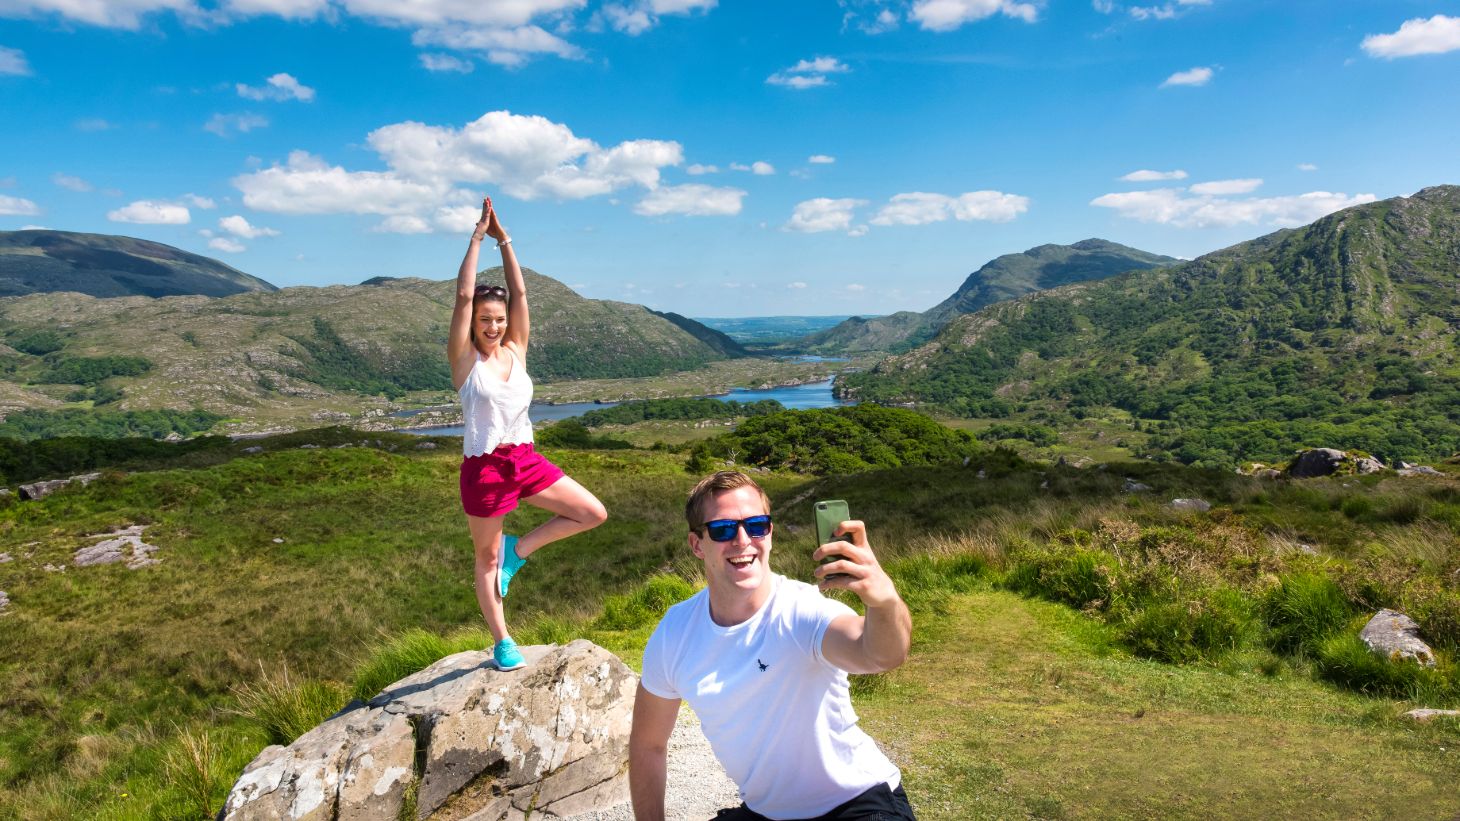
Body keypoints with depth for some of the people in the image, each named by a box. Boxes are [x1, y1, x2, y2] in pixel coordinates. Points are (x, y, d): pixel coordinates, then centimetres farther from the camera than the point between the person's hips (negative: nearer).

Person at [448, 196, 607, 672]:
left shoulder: (516, 351, 4)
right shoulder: (464, 360, -7)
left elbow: (520, 293, 0)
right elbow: (463, 296, -15)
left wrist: (505, 241, 0)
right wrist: (477, 239, -12)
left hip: (526, 460, 5)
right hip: (484, 468, -4)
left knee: (593, 514, -2)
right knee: (487, 558, 9)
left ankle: (519, 550, 14)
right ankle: (502, 642, 26)